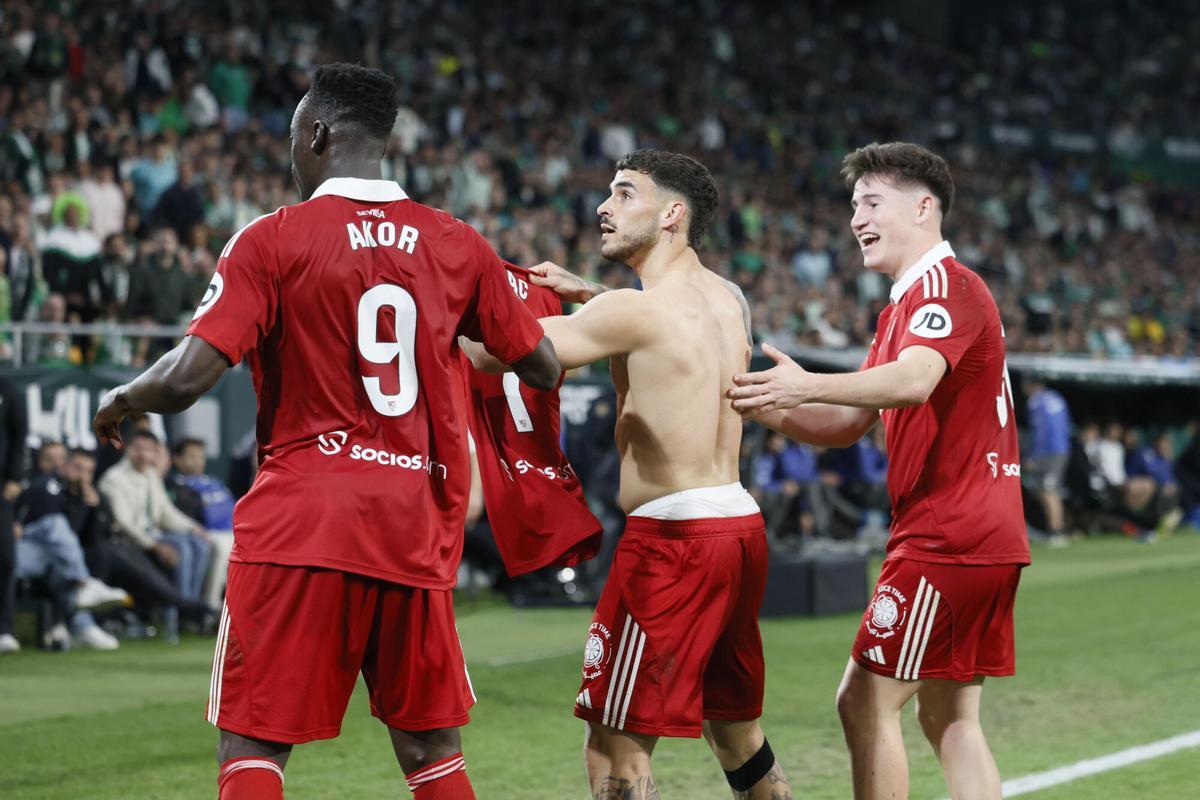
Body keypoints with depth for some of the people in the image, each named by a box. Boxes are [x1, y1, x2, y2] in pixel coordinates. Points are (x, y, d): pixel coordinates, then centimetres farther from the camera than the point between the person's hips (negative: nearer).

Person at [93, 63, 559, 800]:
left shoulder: (273, 240, -6)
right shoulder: (457, 244, 6)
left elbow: (186, 380, -14)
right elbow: (545, 368, 14)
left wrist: (121, 401, 8)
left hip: (300, 523, -4)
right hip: (417, 532, 4)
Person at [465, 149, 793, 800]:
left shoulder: (634, 311, -13)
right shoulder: (728, 300, 11)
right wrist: (588, 295, 20)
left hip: (673, 534, -9)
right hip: (740, 523, 9)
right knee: (736, 732, 22)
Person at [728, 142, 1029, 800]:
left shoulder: (945, 284, -11)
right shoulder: (902, 307, 22)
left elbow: (916, 379, -31)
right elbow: (847, 426, 19)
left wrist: (812, 386, -42)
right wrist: (768, 409, 3)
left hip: (947, 537, -10)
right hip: (985, 538, 10)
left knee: (865, 702, -8)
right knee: (948, 716, 11)